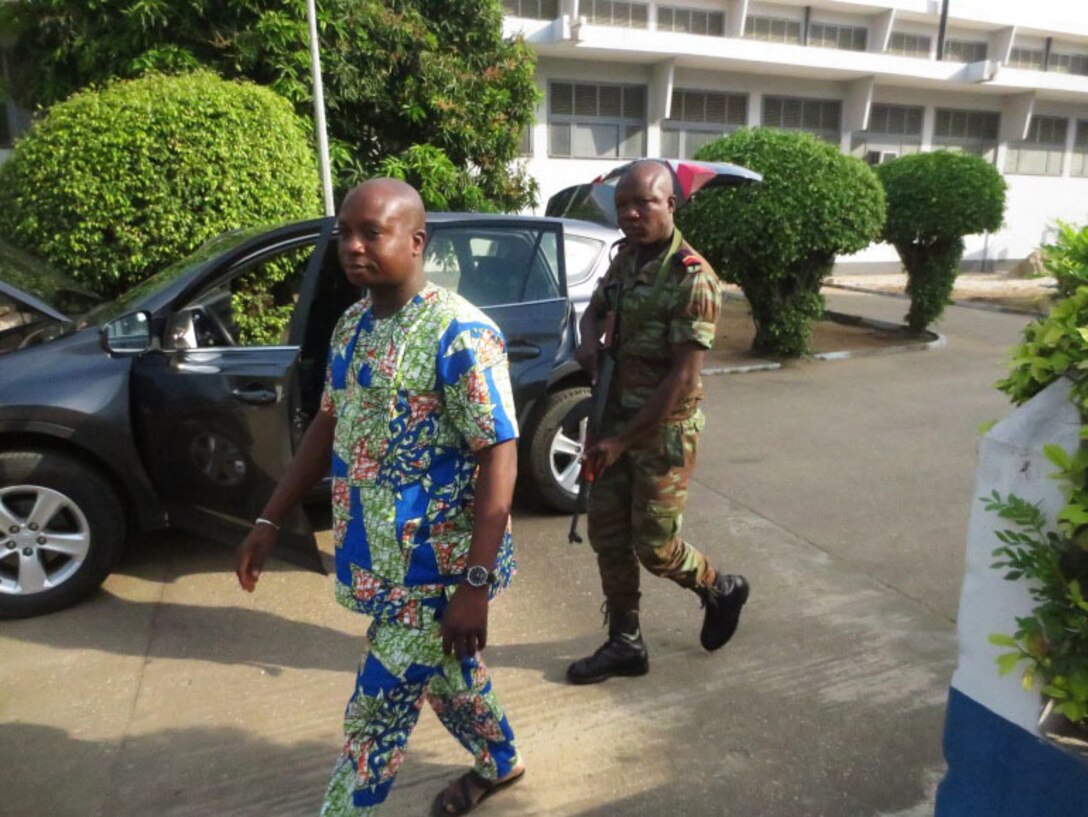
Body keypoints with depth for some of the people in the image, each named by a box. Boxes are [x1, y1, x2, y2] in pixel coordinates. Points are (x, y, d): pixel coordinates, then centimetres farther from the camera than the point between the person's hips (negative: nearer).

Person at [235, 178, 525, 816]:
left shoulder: (460, 333, -20)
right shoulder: (353, 323, 5)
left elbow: (499, 457, -22)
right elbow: (330, 424, 14)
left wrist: (475, 584, -24)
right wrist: (270, 521, 13)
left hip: (437, 569, -8)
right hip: (379, 558, 8)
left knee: (378, 711, 5)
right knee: (447, 677, 26)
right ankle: (500, 764, 52)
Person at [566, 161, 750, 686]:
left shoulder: (693, 279, -19)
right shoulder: (624, 258, 5)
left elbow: (682, 378, -21)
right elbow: (594, 311, 21)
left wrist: (621, 441, -19)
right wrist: (589, 342, -4)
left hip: (663, 428, -7)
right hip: (614, 417, 7)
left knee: (654, 545, 2)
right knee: (607, 534, 9)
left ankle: (721, 591, 33)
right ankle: (625, 644, 25)